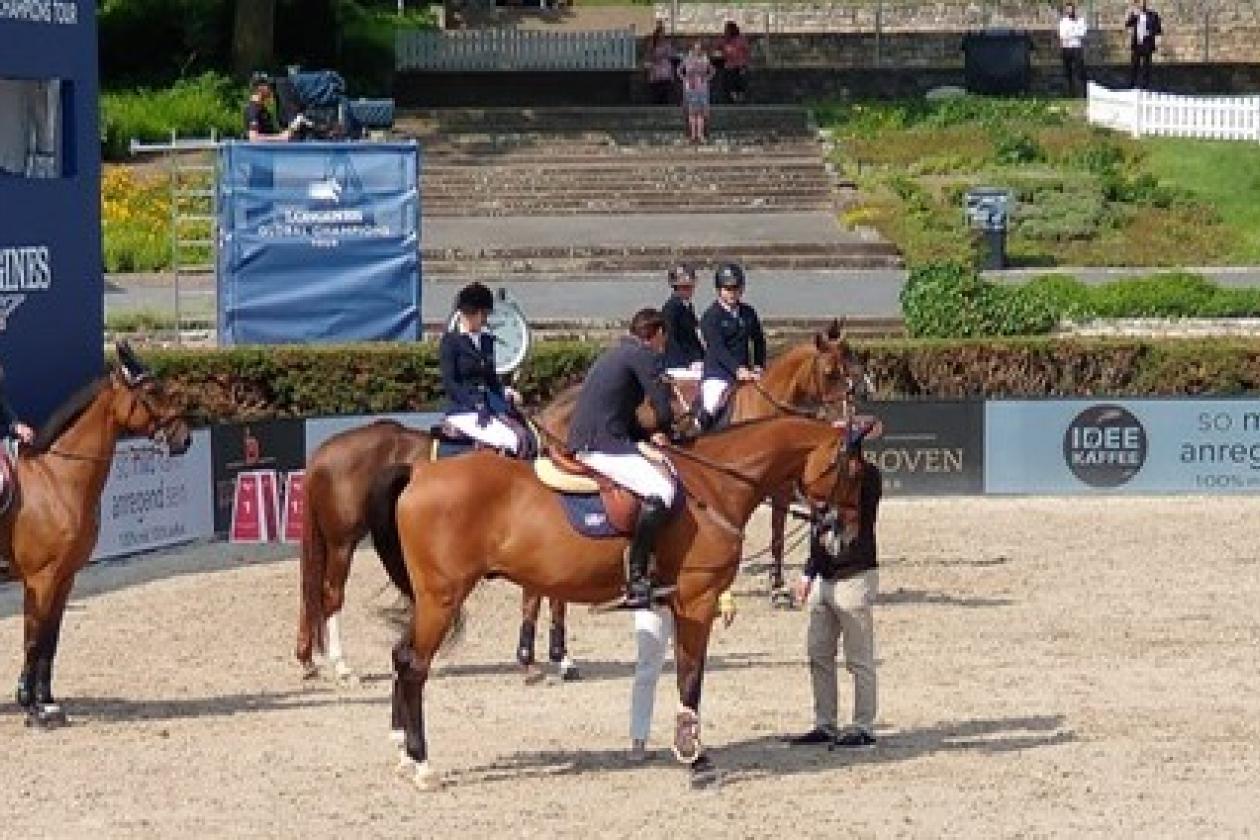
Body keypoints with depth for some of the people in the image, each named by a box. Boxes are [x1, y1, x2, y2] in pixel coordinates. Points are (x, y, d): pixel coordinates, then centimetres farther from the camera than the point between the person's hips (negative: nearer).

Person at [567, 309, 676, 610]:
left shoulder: (615, 353, 25)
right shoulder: (645, 355, -5)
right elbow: (664, 412, -10)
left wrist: (649, 435, 15)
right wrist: (661, 430, 11)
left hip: (581, 444, 10)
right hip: (604, 446, -10)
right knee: (660, 490, -23)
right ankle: (635, 579, -29)